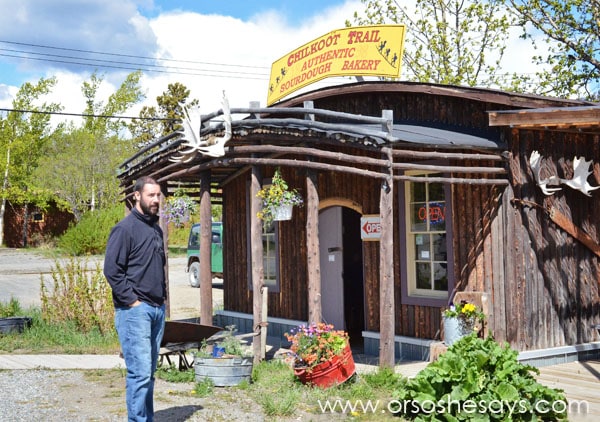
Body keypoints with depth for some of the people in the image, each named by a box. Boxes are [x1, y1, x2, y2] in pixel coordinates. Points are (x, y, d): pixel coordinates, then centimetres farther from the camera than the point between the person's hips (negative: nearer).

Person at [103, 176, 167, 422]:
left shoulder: (156, 229, 16)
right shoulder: (125, 228, -9)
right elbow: (111, 270, -14)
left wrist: (162, 296, 14)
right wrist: (132, 301, -14)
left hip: (157, 309, 8)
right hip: (135, 310, -8)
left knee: (149, 372, 12)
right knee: (140, 372, -10)